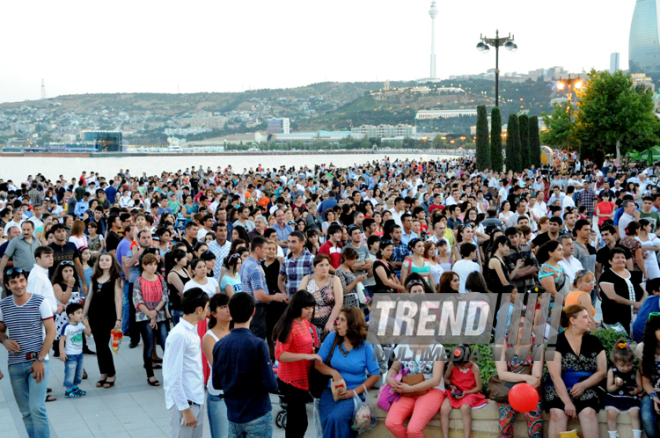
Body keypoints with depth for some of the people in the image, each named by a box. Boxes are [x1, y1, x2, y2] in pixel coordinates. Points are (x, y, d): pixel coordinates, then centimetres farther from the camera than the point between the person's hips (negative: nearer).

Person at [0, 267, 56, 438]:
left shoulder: (40, 302, -6)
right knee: (25, 412, 9)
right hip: (15, 365, 4)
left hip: (38, 362, -4)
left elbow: (51, 331, -6)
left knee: (37, 408, -14)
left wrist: (40, 359, -12)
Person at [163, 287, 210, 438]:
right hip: (183, 403, -9)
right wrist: (185, 410, -19)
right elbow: (174, 378, -20)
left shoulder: (192, 331, 9)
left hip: (197, 401, 9)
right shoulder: (179, 335, -19)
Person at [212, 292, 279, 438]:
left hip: (233, 416, 5)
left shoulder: (219, 345, -2)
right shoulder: (258, 345, -17)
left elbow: (216, 384, 5)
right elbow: (271, 385, -17)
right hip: (258, 415, -5)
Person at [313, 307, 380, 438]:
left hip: (353, 394, -2)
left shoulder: (365, 346, -3)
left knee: (335, 418, -30)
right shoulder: (332, 337, 1)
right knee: (327, 421, -27)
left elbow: (375, 374, 0)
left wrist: (354, 392, -10)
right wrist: (333, 372, -15)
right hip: (331, 391, 2)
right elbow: (317, 363, 4)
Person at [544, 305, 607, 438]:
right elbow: (555, 375, -10)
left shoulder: (594, 341, 9)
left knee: (588, 412, -29)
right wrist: (567, 402, -20)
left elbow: (602, 372, 5)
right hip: (560, 389, -2)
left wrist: (583, 385, -13)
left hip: (587, 389, 2)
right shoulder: (556, 342, -2)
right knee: (558, 413, -30)